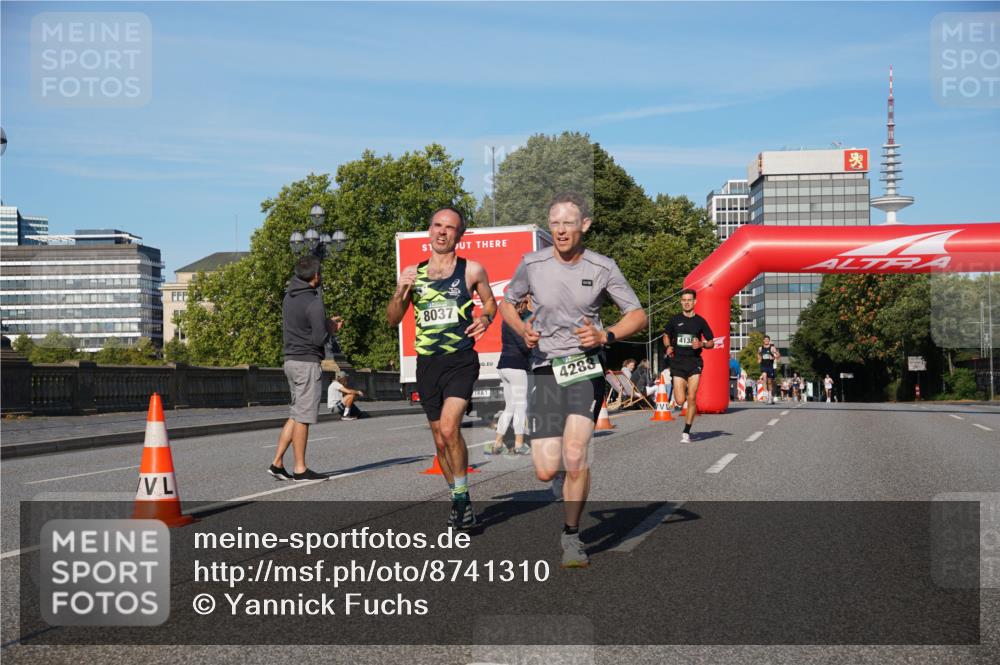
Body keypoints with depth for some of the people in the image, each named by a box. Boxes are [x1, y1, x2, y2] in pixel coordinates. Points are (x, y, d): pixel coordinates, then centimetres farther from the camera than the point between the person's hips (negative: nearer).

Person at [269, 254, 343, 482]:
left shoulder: (289, 296, 11)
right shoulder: (313, 302, -16)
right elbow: (319, 339, -18)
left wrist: (327, 322, 14)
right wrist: (331, 328, 2)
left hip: (291, 360, 9)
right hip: (307, 362, -9)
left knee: (296, 415, 15)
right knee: (303, 416, -3)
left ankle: (277, 463, 13)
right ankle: (300, 469, 3)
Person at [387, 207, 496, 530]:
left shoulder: (472, 270, 1)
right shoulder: (412, 273, 8)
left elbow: (490, 301, 16)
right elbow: (393, 321, 10)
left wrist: (486, 318, -7)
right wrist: (401, 293, -9)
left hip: (461, 360, -4)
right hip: (427, 363, 4)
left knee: (449, 428, -22)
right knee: (440, 439, 10)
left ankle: (463, 495, -6)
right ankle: (458, 499, 28)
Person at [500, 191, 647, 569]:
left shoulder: (602, 268, -1)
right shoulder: (532, 264, 1)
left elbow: (638, 316, 5)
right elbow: (506, 303, 17)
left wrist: (604, 336, -13)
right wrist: (523, 331, -4)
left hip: (587, 367, -1)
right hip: (547, 369, 1)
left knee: (575, 454, -19)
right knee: (546, 472, -7)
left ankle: (572, 536, 3)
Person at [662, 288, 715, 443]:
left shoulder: (700, 321, 3)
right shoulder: (675, 320, 5)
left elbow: (711, 343, 10)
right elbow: (666, 335, 20)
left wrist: (701, 344, -11)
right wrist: (668, 346, 0)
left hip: (694, 362, -1)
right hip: (678, 362, 1)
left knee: (692, 398, -10)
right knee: (680, 400, -6)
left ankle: (686, 432, 1)